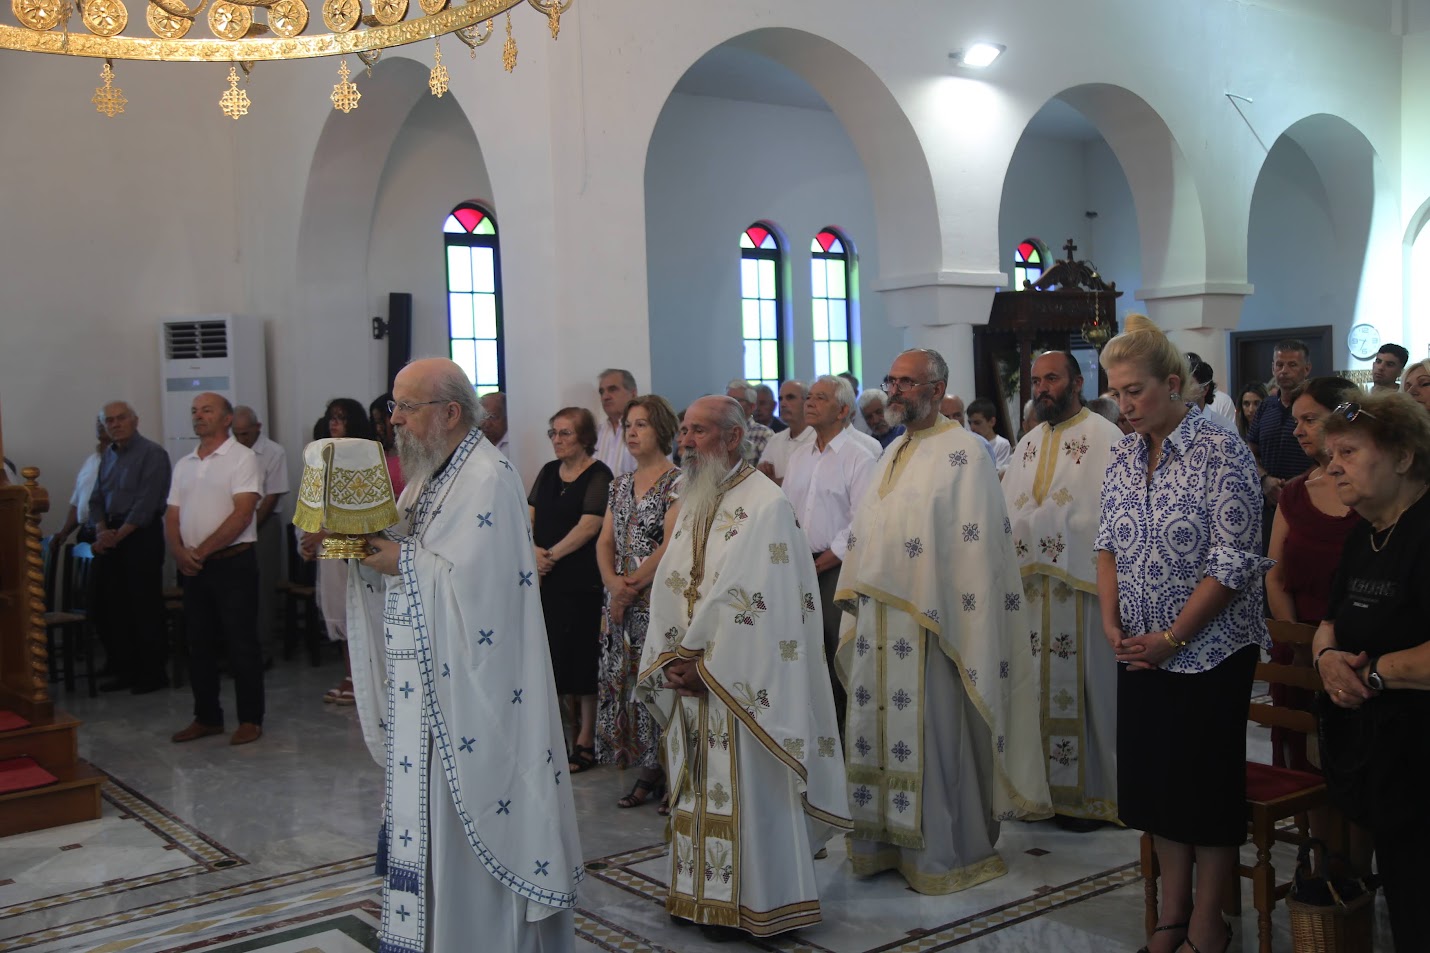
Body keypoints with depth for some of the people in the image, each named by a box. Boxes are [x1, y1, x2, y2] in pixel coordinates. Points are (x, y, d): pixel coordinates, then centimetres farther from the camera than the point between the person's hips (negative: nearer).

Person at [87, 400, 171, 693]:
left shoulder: (152, 453, -8)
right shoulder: (108, 455, 15)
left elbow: (146, 504, -15)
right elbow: (96, 499, 14)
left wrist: (117, 536, -15)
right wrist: (101, 531, -4)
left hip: (141, 537, -8)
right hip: (111, 538, 8)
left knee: (144, 608, -4)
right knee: (106, 604, 9)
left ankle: (152, 672, 6)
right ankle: (123, 669, 20)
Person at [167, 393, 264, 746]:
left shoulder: (241, 458, -6)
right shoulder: (184, 465, 15)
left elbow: (242, 514, -14)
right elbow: (172, 516, 12)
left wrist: (202, 550, -14)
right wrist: (179, 552, -7)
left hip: (233, 563, -6)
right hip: (192, 568, 7)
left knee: (241, 645, -2)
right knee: (199, 645, 12)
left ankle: (251, 719, 7)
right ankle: (207, 718, 22)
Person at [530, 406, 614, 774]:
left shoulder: (598, 476, -7)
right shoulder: (548, 472, 14)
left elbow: (589, 526, -15)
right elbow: (530, 516, 10)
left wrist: (552, 554, -13)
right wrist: (534, 551, -7)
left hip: (582, 582, -6)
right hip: (548, 580, 6)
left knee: (582, 659, -2)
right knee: (558, 657, 8)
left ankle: (586, 741, 7)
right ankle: (575, 720, 22)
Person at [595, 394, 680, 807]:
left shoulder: (677, 482, -7)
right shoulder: (620, 484, 14)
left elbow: (670, 545, -14)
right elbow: (605, 541, 11)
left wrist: (633, 585, -13)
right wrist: (613, 582, -6)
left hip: (659, 598, -7)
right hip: (621, 602, 7)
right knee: (623, 680, 7)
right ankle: (646, 774, 16)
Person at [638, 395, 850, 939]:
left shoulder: (764, 505, -12)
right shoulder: (693, 503, 14)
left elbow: (747, 600, -18)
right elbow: (669, 588, 11)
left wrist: (700, 662, -15)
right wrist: (672, 659, -3)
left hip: (741, 684, -8)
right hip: (693, 679, 8)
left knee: (745, 788, -1)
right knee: (698, 788, 13)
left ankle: (755, 903, 12)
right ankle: (702, 896, 24)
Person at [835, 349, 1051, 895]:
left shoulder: (963, 452, -9)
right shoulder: (893, 453, 17)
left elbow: (976, 543, -14)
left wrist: (946, 620, -19)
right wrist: (855, 593, 13)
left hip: (927, 625, -8)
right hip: (878, 628, 8)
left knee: (930, 736, 0)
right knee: (877, 730, 12)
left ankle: (940, 853, 12)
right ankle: (886, 840, 24)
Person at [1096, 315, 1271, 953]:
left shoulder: (1220, 452, -13)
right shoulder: (1124, 457, 5)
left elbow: (1235, 562, -17)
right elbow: (1109, 544, 10)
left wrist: (1171, 639, -17)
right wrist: (1112, 623, -5)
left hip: (1208, 652, -6)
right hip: (1142, 652, 6)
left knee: (1207, 785, 3)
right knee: (1154, 778, 13)